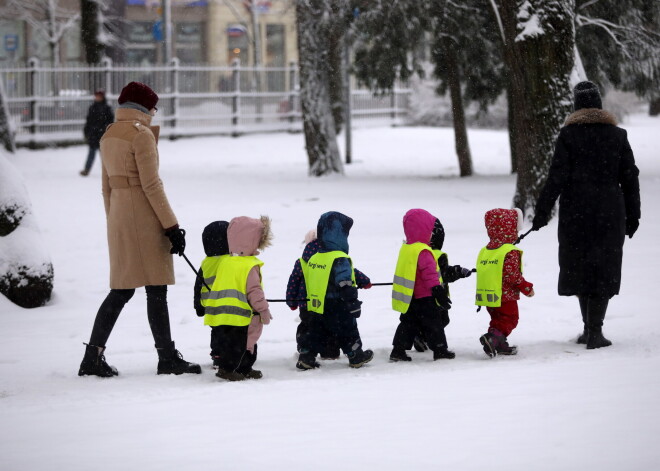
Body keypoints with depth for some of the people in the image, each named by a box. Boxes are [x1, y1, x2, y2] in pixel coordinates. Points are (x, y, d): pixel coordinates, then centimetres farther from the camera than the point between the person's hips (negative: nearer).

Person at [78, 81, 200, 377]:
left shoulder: (108, 136, 14)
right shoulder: (141, 134, -11)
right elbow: (151, 184, -16)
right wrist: (171, 225, -14)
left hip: (118, 216, 8)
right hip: (143, 216, -8)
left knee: (122, 289, 10)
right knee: (156, 288, -2)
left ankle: (93, 356, 5)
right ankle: (167, 358, 1)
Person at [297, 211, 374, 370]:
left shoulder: (313, 259, 6)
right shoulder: (340, 260, -19)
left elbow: (308, 284, 14)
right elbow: (345, 286, -21)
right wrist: (354, 305, -13)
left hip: (315, 308, 6)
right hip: (337, 309, -6)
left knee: (315, 333, 13)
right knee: (348, 333, 10)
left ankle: (306, 357, 5)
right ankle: (356, 357, 21)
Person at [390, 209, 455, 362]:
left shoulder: (405, 248, 9)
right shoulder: (423, 252, -20)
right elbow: (429, 273, -25)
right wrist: (438, 290, -23)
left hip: (410, 298, 8)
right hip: (425, 298, -8)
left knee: (408, 324, 12)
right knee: (433, 323, 4)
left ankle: (398, 349, 6)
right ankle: (440, 350, 11)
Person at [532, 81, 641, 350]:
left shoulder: (568, 134, -4)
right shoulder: (617, 135, 3)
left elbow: (557, 176, -9)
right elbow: (630, 178, 6)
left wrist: (543, 211, -4)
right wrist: (633, 215, 13)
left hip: (576, 212, -1)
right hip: (610, 212, 1)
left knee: (580, 266, 12)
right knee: (604, 268, 3)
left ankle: (590, 327, 19)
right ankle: (594, 331, -5)